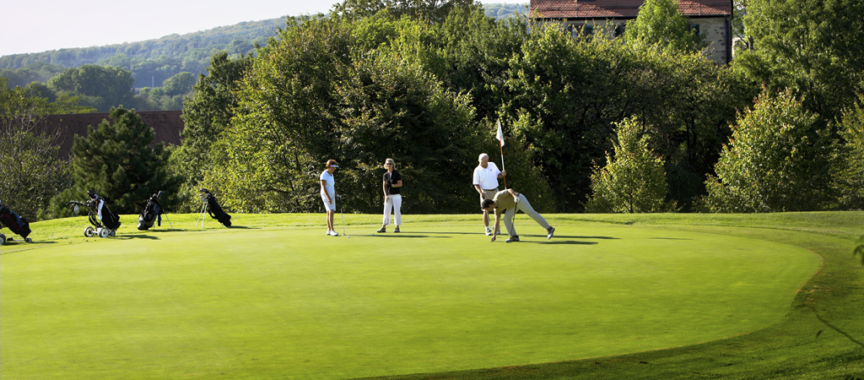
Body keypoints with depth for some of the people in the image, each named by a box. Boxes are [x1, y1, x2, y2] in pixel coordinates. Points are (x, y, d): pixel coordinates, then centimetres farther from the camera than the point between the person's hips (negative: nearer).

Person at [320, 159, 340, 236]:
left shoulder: (331, 175, 13)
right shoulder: (324, 174, -14)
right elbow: (323, 187, -19)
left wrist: (336, 194, 8)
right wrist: (328, 197, -25)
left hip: (331, 195, 9)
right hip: (326, 195, -9)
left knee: (330, 212, 8)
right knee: (331, 211, -19)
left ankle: (328, 230, 12)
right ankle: (332, 230, -23)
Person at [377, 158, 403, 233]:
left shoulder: (396, 174, -4)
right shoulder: (385, 175, 9)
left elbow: (400, 184, -7)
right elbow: (384, 186, 7)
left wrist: (392, 185, -15)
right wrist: (386, 195, -3)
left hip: (396, 195, -4)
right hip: (388, 196, 4)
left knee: (397, 211, -5)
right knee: (386, 211, 1)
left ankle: (397, 227, 0)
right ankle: (384, 227, 2)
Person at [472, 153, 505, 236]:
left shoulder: (492, 165, 0)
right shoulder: (477, 170, -10)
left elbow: (498, 175, 9)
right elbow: (476, 184, -9)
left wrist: (502, 174, -14)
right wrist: (481, 193, -25)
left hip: (495, 191, 3)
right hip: (485, 192, -3)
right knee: (486, 211, -7)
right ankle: (487, 229, 2)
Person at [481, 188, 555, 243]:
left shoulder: (498, 196, -24)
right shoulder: (497, 208, 0)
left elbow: (510, 190, -25)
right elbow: (497, 221, 7)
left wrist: (515, 195, -43)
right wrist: (494, 234, 6)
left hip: (519, 200, -8)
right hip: (513, 204, 8)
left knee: (532, 213, -9)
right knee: (506, 219, -7)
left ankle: (549, 229, -6)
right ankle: (514, 236, -6)